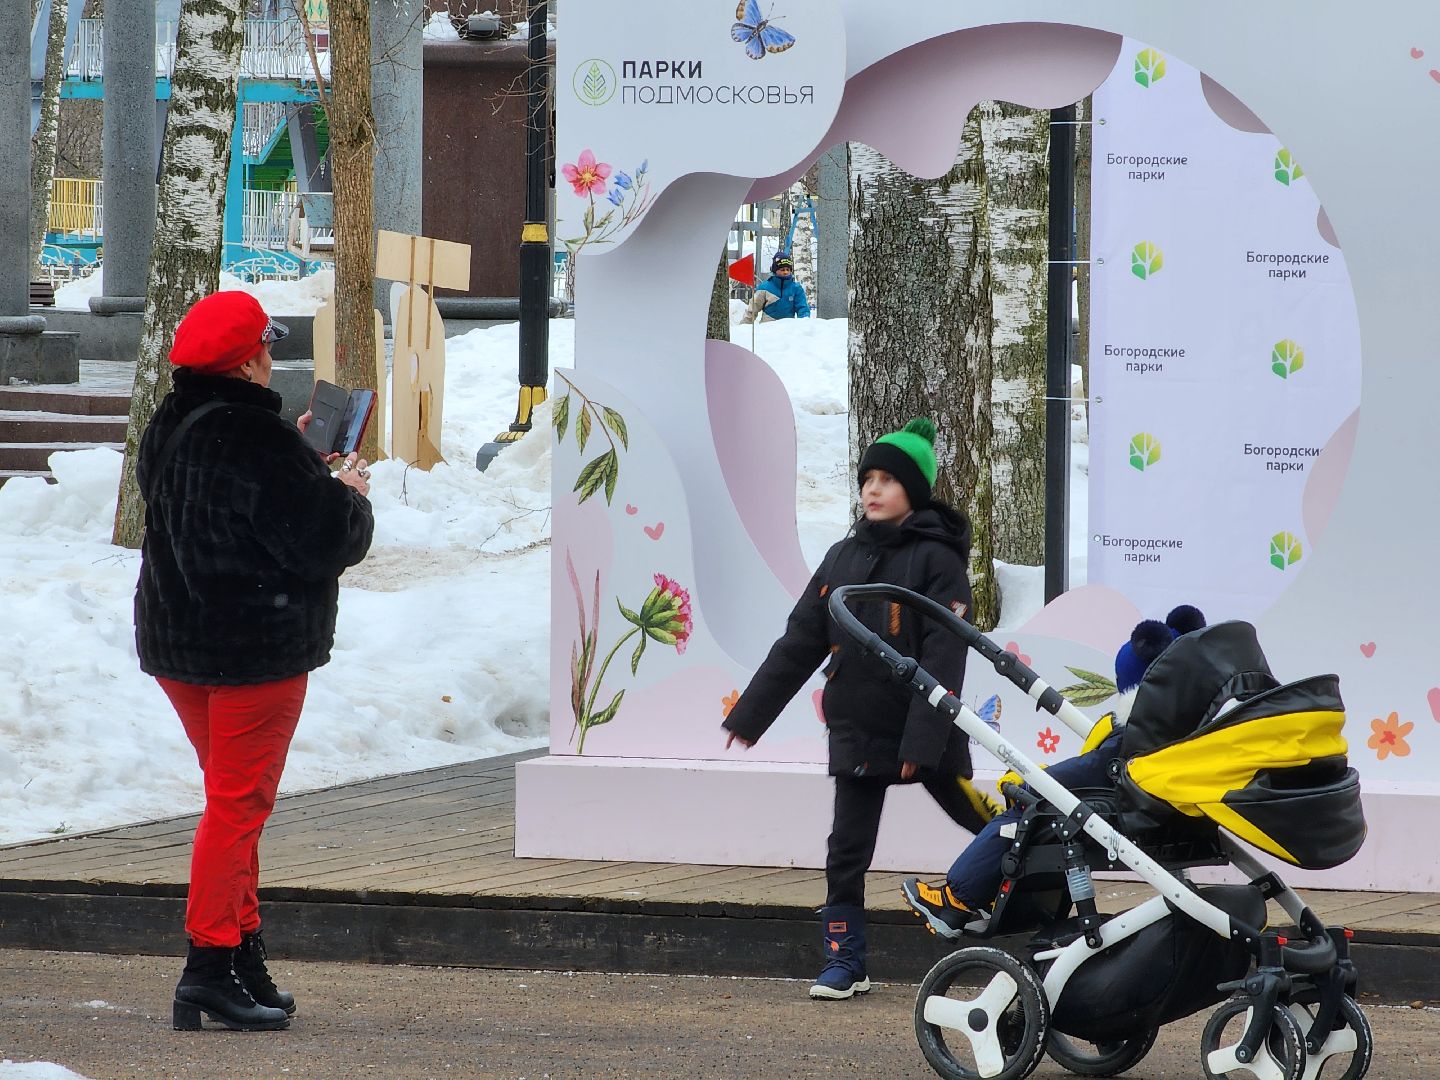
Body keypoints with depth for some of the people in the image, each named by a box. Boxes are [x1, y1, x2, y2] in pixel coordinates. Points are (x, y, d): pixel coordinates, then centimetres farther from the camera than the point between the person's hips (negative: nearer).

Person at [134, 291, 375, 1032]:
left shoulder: (169, 428, 7)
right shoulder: (257, 440, -20)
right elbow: (323, 541, -20)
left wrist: (303, 462, 16)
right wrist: (349, 494, 0)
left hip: (175, 638, 9)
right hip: (257, 648, -9)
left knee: (232, 793, 18)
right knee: (240, 799, -5)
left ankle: (244, 952, 21)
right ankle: (211, 964, -8)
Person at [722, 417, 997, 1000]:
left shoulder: (937, 559, -9)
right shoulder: (843, 558, 8)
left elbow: (944, 658, -16)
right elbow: (799, 645, 11)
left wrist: (922, 739, -25)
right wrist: (748, 715, 8)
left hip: (928, 733, -5)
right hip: (858, 732, 5)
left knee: (985, 824, 4)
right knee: (847, 850, 4)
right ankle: (844, 963, 11)